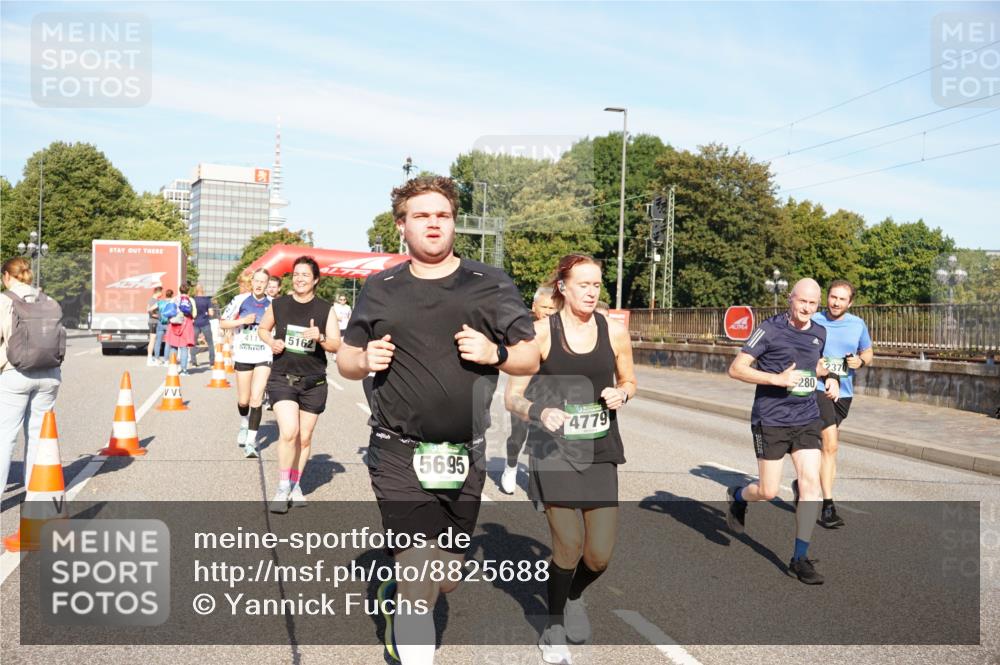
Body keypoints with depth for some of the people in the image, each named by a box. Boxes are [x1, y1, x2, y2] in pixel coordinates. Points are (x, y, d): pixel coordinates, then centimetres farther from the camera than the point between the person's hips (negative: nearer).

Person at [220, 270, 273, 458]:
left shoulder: (272, 304, 1)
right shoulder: (240, 300, -1)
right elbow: (222, 324, 2)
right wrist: (243, 321, -13)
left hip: (264, 357, -1)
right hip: (243, 356, 1)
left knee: (256, 398, -13)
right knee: (243, 400, 11)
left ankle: (251, 441, -8)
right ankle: (244, 425, 44)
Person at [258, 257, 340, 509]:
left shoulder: (325, 309, -1)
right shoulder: (278, 305, 1)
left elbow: (336, 345, -2)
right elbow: (262, 329, 18)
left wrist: (320, 338, -22)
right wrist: (271, 342, -4)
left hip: (313, 382, 1)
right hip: (282, 378, -1)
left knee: (304, 437, 10)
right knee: (289, 432, -18)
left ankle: (296, 485, 29)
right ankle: (283, 489, -3)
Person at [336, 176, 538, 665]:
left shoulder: (491, 285, 3)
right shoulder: (380, 289, 5)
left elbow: (530, 359, 5)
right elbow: (345, 361, 14)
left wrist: (494, 353, -16)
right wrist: (364, 360, -9)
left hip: (466, 457, 2)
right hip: (400, 456, -1)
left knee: (445, 580, 16)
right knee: (420, 582, -9)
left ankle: (395, 591, 49)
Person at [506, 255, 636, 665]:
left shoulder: (614, 331, 1)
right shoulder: (541, 333, -8)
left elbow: (629, 381, 16)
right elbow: (513, 397, -6)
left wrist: (622, 394, -7)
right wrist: (540, 412, -26)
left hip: (600, 452, 3)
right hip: (553, 450, -3)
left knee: (600, 555, 0)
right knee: (569, 546, -9)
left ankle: (574, 598, 37)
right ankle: (554, 631, 19)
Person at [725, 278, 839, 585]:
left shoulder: (819, 333, 8)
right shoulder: (770, 329, -10)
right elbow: (736, 369, -13)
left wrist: (830, 377, 7)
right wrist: (778, 379, -22)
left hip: (807, 420, 5)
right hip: (771, 420, -5)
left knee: (811, 484, -5)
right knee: (768, 492, 0)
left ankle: (800, 559, 7)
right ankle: (737, 496, 36)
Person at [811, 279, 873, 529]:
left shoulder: (858, 325, 4)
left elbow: (868, 352, 17)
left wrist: (861, 361, -5)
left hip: (844, 392, 5)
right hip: (818, 388, -5)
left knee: (826, 444, 17)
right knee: (830, 444, -14)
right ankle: (828, 505, -11)